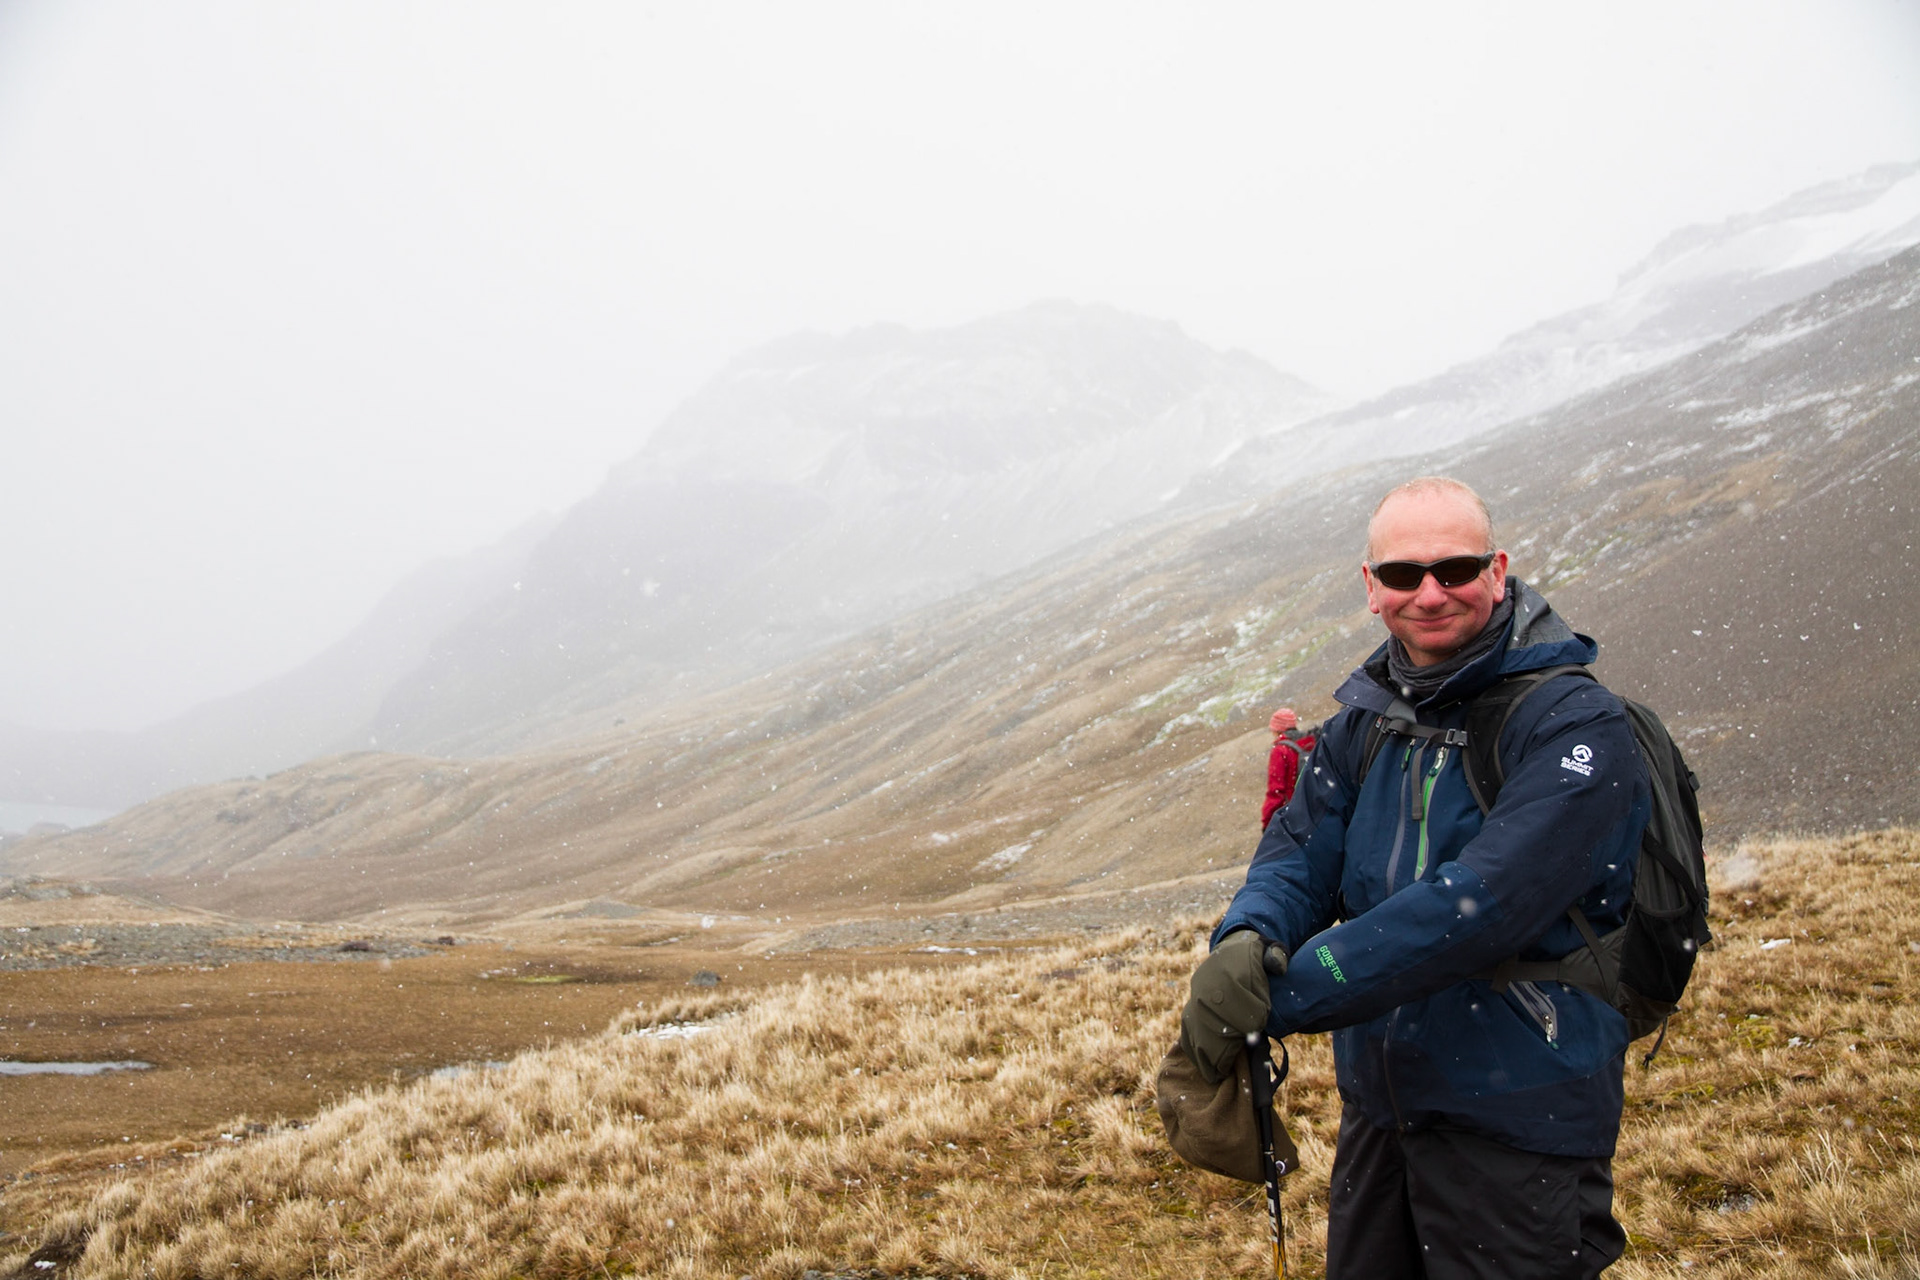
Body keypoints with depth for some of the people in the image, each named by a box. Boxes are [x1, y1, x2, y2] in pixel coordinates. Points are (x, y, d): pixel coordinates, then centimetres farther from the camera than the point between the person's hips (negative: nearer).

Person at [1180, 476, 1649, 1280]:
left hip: (1520, 1120, -6)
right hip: (1375, 1109, 6)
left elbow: (1474, 908, -28)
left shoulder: (1576, 730, -18)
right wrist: (1246, 941, -28)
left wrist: (1275, 998, -31)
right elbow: (1301, 851, -3)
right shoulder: (1366, 715, 4)